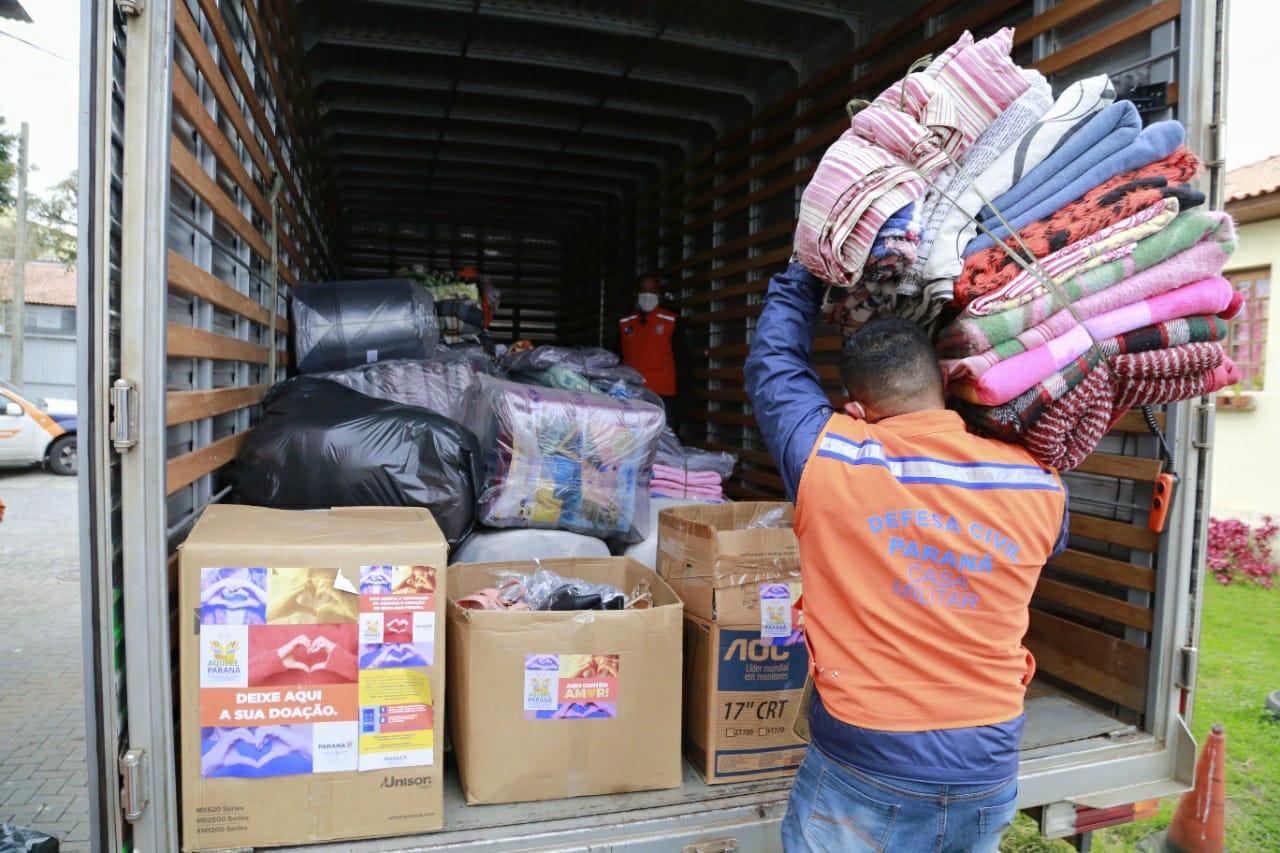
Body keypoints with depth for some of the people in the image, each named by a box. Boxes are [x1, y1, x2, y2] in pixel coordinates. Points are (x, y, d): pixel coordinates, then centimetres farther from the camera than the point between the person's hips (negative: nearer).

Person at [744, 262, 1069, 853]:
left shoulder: (827, 459, -15)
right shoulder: (1041, 489, -5)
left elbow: (771, 360, 2)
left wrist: (806, 276, 17)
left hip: (864, 778, -3)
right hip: (989, 780, 4)